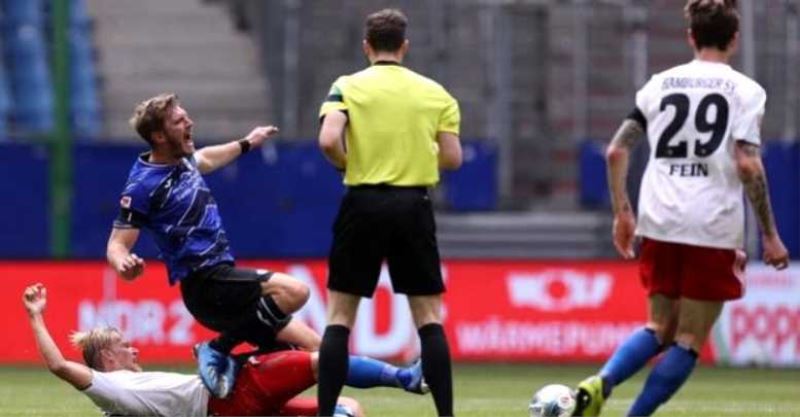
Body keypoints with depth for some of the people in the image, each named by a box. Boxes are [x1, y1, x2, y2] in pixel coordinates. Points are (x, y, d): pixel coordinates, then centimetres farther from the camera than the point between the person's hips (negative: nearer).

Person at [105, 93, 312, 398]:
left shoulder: (182, 161, 12)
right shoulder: (143, 185, -14)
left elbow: (204, 159, 37)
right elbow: (117, 244, -14)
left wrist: (246, 143, 50)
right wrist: (123, 264, -38)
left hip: (222, 275, 9)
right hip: (206, 284, -9)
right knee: (293, 292, -29)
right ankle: (219, 350, -18)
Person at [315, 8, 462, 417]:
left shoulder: (348, 86, 0)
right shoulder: (435, 92, 6)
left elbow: (329, 141, -15)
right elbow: (452, 158, 2)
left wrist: (348, 165, 5)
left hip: (363, 202, -1)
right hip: (413, 205, 1)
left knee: (340, 314, 5)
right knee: (428, 317, 6)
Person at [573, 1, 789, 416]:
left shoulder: (661, 83, 10)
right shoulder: (744, 90, -1)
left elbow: (616, 152, 6)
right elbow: (748, 165, -11)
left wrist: (621, 212, 17)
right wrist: (769, 234, -5)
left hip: (660, 224, 4)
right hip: (714, 229, -4)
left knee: (660, 329, 17)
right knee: (689, 340, 5)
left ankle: (601, 383, -10)